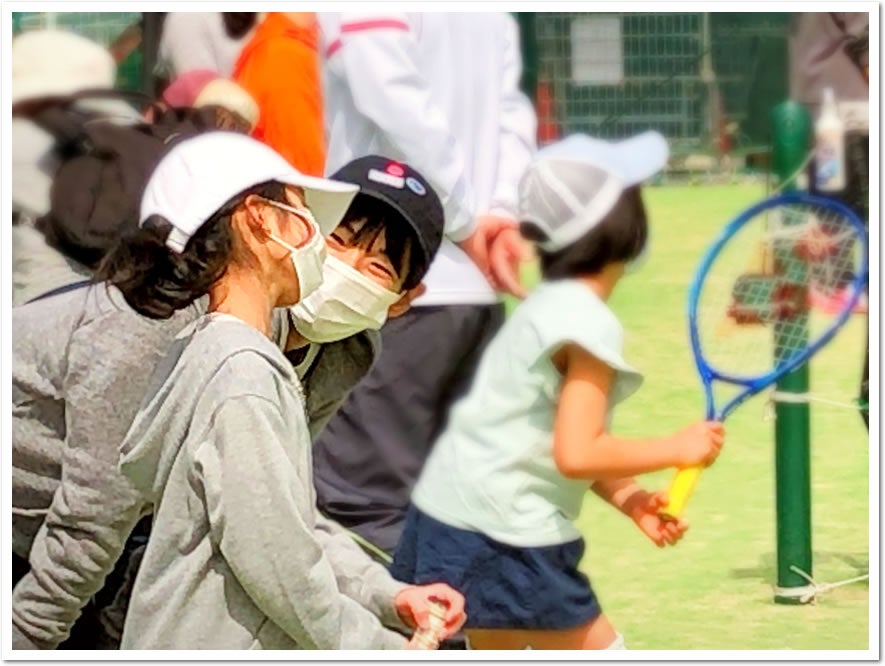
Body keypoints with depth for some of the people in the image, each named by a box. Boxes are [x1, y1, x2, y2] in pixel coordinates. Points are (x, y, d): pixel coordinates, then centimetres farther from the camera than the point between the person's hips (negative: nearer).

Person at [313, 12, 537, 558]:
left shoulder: (354, 12, -11)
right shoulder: (492, 14, 13)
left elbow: (403, 113, -18)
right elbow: (512, 113, 9)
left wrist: (470, 224, -8)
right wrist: (502, 215, -4)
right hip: (477, 289, 7)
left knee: (365, 503, -3)